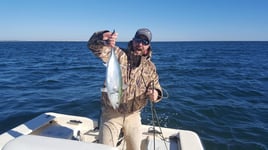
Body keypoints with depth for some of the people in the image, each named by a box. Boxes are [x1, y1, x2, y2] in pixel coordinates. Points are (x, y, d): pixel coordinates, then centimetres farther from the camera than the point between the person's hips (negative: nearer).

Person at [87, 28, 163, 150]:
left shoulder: (150, 67, 3)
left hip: (133, 115, 4)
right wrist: (104, 38, -42)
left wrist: (155, 94, -19)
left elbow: (156, 87, 6)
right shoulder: (118, 54, -8)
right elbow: (93, 45, -19)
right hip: (111, 113, -3)